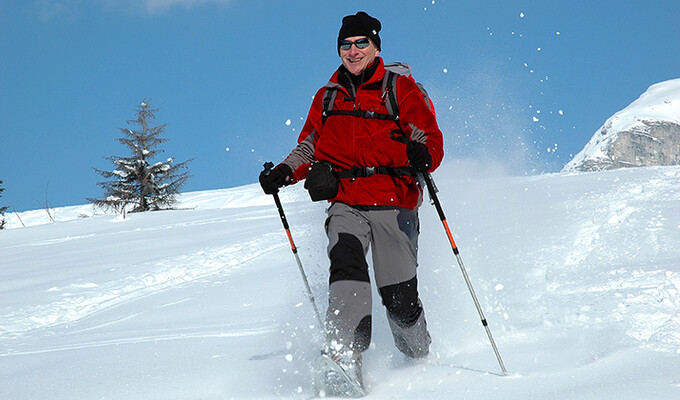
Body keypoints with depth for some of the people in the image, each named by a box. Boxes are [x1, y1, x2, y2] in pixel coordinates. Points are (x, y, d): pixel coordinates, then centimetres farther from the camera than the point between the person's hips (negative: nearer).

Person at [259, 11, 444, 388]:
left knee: (399, 297, -8)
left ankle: (420, 361, 20)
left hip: (393, 204, -3)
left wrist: (421, 156, -28)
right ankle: (345, 356, -39)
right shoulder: (327, 98, 16)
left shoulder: (402, 89, 3)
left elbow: (431, 142, -3)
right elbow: (310, 147, 25)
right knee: (346, 261, -27)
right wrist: (285, 172, 5)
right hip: (346, 204, 3)